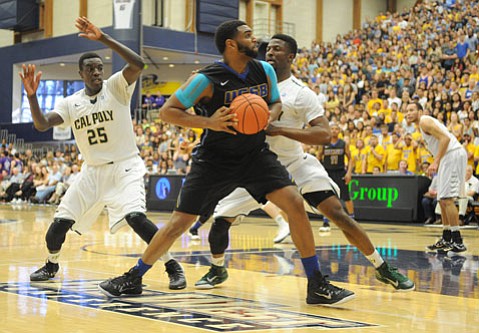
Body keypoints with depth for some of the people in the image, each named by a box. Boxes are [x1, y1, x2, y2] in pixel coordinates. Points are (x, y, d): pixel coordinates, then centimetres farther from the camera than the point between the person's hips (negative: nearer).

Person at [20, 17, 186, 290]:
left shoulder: (117, 87, -8)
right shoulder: (71, 103, 4)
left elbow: (138, 64, -26)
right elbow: (41, 124, -5)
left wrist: (104, 38, -31)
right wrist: (32, 95, -20)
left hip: (125, 167, -5)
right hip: (92, 171, 5)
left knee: (135, 216, -27)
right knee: (61, 220, 4)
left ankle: (173, 267, -13)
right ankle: (51, 266, 32)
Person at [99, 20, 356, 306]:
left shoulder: (265, 70, -3)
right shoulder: (207, 79, -18)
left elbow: (276, 103, 14)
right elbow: (167, 111, -14)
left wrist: (269, 116, -11)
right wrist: (209, 122, -27)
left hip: (256, 155, 3)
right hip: (215, 160, -3)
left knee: (295, 203, -15)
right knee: (179, 223, -2)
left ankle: (317, 285, -6)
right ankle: (134, 278, 20)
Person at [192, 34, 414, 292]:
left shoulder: (301, 93, -12)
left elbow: (324, 135, -22)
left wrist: (279, 130, -30)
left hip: (295, 165, -4)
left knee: (337, 213, -16)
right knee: (220, 218, -6)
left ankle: (382, 268, -3)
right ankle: (217, 269, 23)